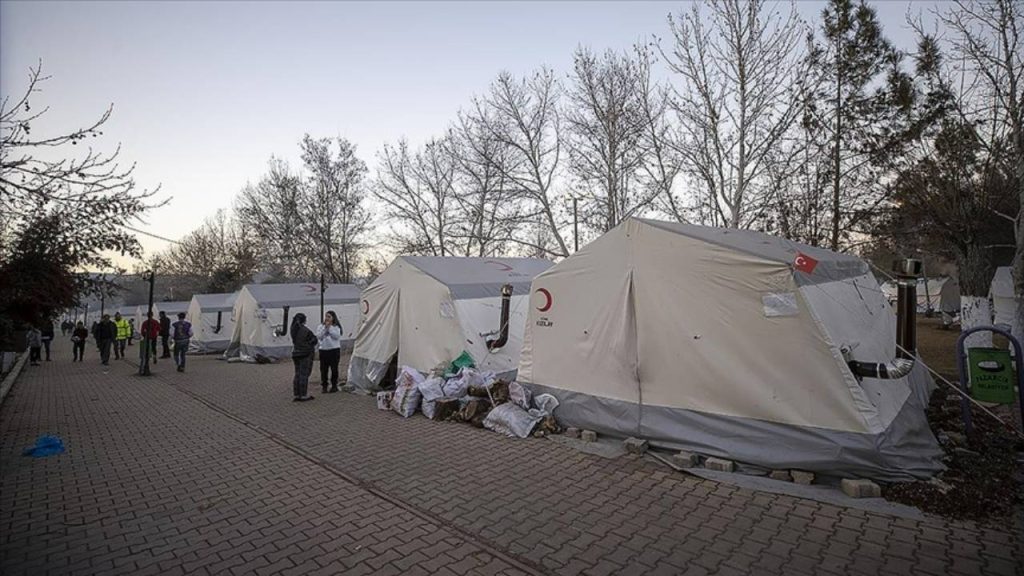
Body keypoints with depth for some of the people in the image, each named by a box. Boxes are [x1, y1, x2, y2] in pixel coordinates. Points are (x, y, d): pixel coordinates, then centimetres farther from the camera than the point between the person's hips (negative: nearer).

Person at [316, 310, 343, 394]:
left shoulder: (336, 327, 3)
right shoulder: (320, 327, 9)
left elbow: (337, 336, -12)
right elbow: (319, 336, -4)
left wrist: (329, 327, -10)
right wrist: (325, 327, -8)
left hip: (334, 350, -2)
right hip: (323, 350, 2)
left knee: (334, 369, 2)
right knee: (323, 369, 3)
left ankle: (334, 386, 14)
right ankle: (324, 386, 13)